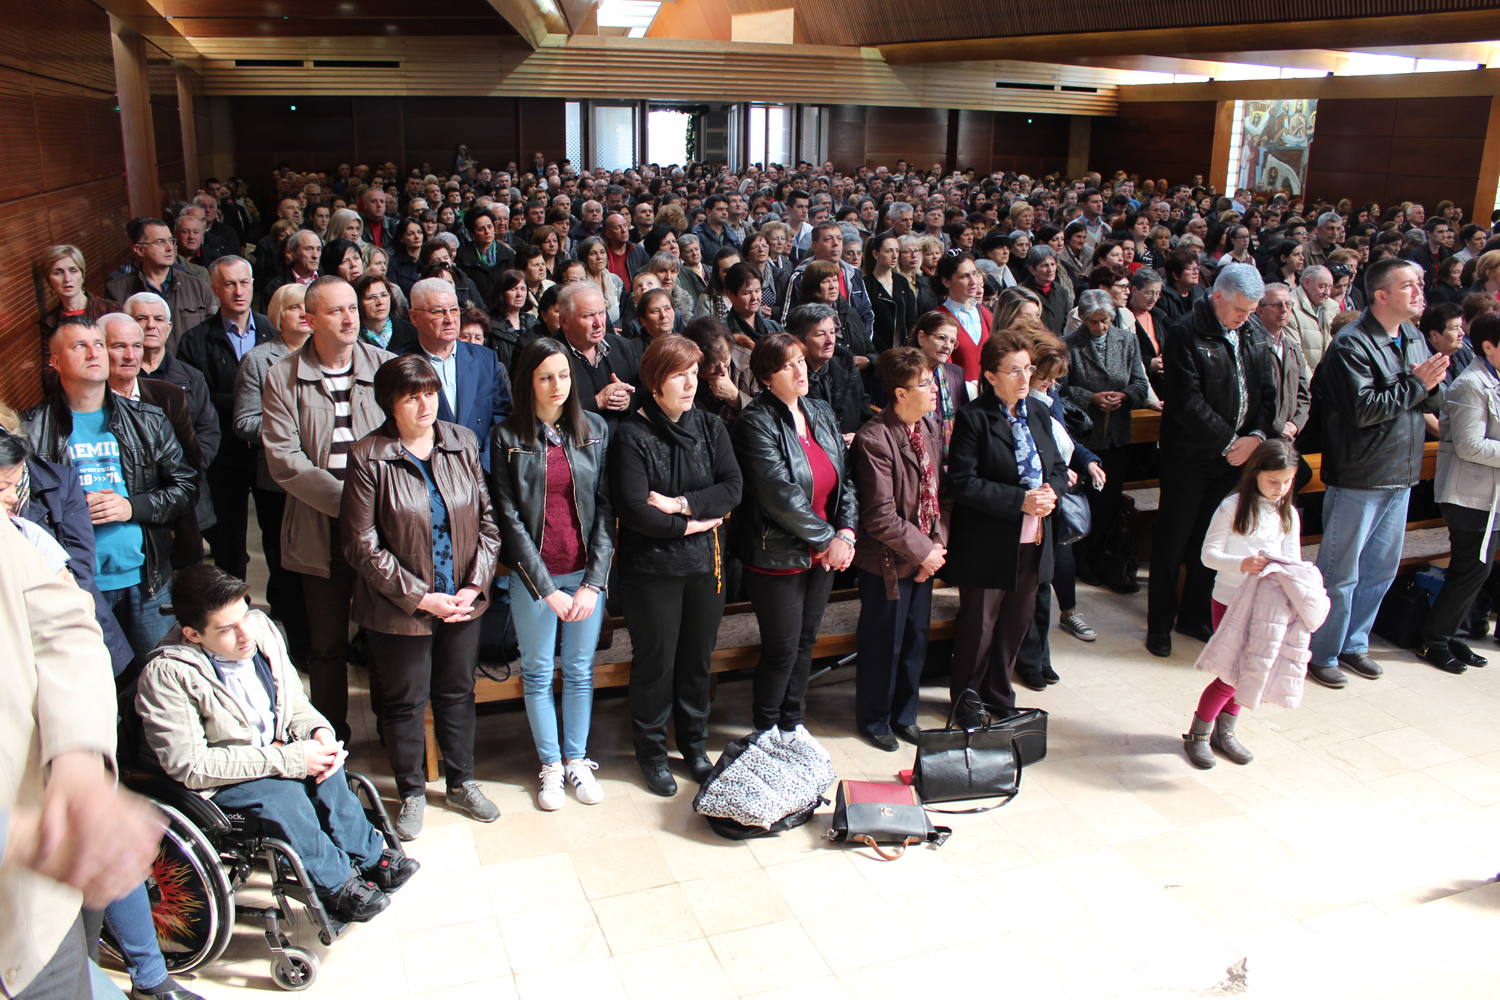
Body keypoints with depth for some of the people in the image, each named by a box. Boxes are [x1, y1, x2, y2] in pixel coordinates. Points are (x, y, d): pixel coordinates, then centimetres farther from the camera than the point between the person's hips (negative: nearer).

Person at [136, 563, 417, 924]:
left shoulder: (260, 626, -11)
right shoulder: (165, 677, -27)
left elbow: (293, 697, 5)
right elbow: (190, 766, -27)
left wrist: (318, 730, -17)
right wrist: (287, 759, -30)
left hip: (273, 746, 5)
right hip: (210, 780, -5)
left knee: (325, 767, -22)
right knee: (283, 794, -28)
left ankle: (369, 854, -3)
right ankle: (337, 883, -8)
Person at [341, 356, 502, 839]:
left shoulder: (462, 442, -1)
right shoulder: (368, 457, -13)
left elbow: (488, 519, 3)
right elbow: (363, 545, -12)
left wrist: (476, 583, -8)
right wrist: (419, 597, -15)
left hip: (463, 600, 3)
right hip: (400, 608, -3)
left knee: (458, 691, 18)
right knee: (405, 700, 11)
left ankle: (461, 782, 37)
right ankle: (412, 793, 32)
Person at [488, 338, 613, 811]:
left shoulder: (595, 429, 0)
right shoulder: (507, 437, -5)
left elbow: (606, 507, -1)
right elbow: (509, 518, -7)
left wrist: (593, 582, -9)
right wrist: (547, 589, -11)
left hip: (587, 573, 1)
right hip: (533, 576, -1)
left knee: (580, 670, 12)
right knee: (538, 674, 10)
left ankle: (577, 759, 28)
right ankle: (550, 765, 26)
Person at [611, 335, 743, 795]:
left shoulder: (710, 427, 4)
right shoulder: (632, 435, -11)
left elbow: (733, 486, -8)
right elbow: (634, 510, -19)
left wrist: (681, 503, -18)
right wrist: (692, 524, -13)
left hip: (705, 565, 4)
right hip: (652, 567, -4)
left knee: (698, 657, 15)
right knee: (655, 661, 7)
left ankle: (694, 743, 34)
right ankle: (651, 751, 26)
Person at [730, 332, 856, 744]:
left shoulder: (821, 413, 6)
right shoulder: (756, 422, -16)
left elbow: (845, 478, 6)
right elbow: (781, 495, -22)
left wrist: (846, 531, -9)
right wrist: (827, 539, -16)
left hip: (824, 553, 7)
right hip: (779, 554, -7)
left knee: (806, 641, 18)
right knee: (782, 649, 4)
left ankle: (793, 723, 35)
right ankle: (766, 729, 26)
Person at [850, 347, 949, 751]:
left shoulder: (931, 428, 3)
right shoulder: (874, 440, -22)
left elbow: (942, 490, 10)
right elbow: (880, 517, -23)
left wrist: (938, 542, -3)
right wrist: (922, 551, -15)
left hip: (924, 556, 7)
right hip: (888, 561, -7)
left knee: (916, 640, 18)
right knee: (882, 645, 9)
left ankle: (904, 715, 37)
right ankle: (874, 720, 30)